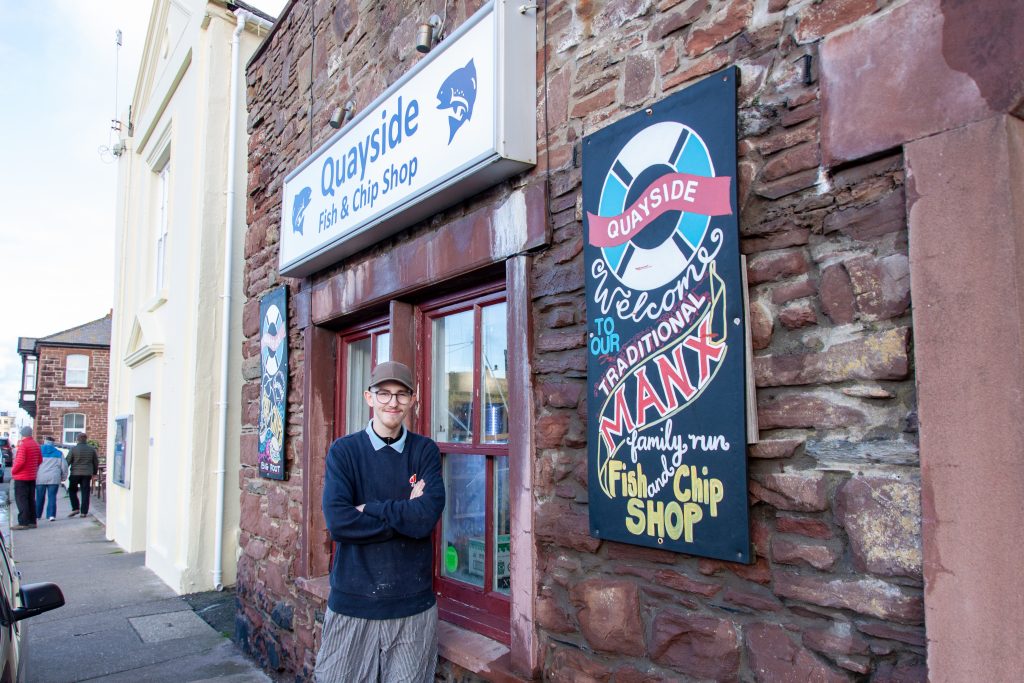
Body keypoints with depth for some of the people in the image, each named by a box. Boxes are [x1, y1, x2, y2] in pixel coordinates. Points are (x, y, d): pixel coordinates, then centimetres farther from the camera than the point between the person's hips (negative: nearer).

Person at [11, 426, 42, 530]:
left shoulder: (23, 444, -16)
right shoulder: (36, 445, 9)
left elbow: (20, 461, -21)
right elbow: (40, 460, 14)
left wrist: (13, 471, -8)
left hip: (21, 477, -8)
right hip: (32, 477, 8)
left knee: (21, 500, -4)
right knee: (31, 499, 12)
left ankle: (23, 522, -6)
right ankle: (32, 522, 15)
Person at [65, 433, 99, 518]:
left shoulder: (74, 449, -6)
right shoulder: (92, 449, 5)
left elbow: (67, 461, -5)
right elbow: (96, 462, 11)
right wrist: (94, 472, 23)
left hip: (75, 473, -2)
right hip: (87, 474, 2)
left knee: (72, 491, 14)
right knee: (85, 493, 4)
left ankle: (75, 508, 3)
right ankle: (84, 512, 4)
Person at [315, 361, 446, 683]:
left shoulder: (425, 450, 1)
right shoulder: (344, 450, -1)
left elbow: (428, 517, -14)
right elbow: (338, 522, -15)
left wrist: (368, 508, -11)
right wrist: (406, 513, -13)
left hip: (413, 600, 1)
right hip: (353, 599, 0)